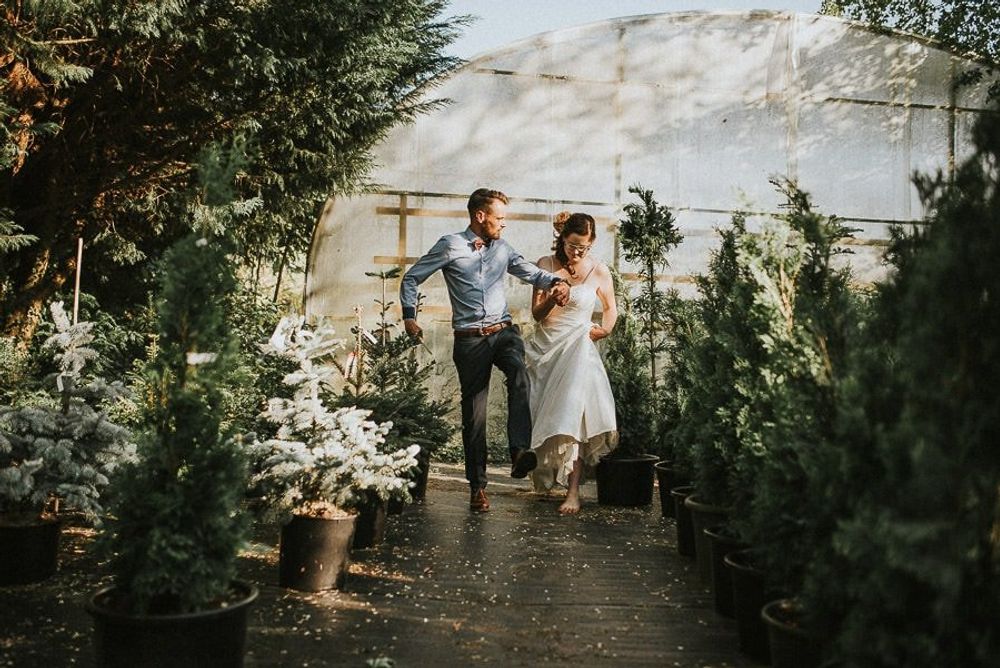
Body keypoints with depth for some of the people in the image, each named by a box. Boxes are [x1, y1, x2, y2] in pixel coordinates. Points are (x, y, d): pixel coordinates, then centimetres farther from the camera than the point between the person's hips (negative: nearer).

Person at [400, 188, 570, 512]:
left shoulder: (503, 249, 14)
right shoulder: (450, 246, 1)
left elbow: (532, 273, 11)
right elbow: (411, 279, 8)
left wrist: (557, 282, -10)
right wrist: (409, 316, 1)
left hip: (503, 331, 3)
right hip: (469, 339, -2)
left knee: (519, 373, -31)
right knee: (474, 413, 0)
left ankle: (519, 452, -38)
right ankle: (477, 486, 12)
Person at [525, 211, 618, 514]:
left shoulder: (599, 271, 0)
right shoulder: (545, 265, 1)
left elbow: (611, 307, 17)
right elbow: (536, 313, 1)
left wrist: (605, 329, -1)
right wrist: (552, 299, -18)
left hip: (577, 349, -2)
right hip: (544, 348, 3)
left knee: (571, 416, -15)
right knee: (543, 416, 6)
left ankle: (573, 492, -17)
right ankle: (545, 477, 26)